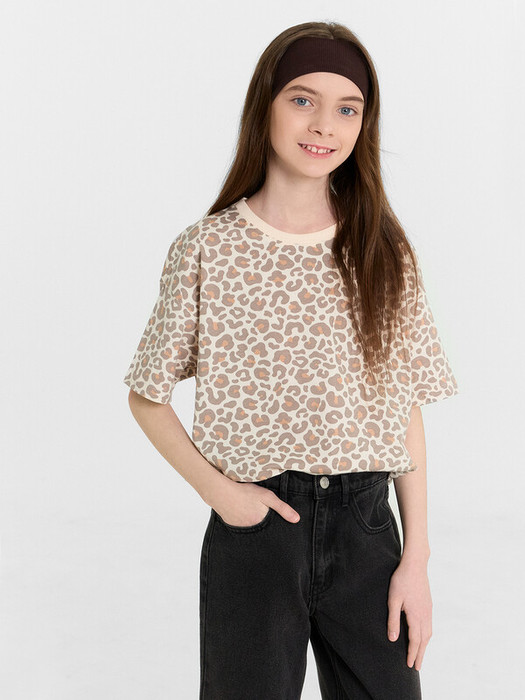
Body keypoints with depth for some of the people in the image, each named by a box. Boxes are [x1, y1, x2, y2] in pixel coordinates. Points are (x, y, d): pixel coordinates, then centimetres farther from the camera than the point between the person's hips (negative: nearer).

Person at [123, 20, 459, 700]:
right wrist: (219, 491, -10)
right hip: (254, 522, -2)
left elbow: (406, 409, 3)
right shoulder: (205, 249, -4)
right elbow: (147, 397, 3)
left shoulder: (385, 253, 2)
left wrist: (417, 557, 0)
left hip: (365, 525, 2)